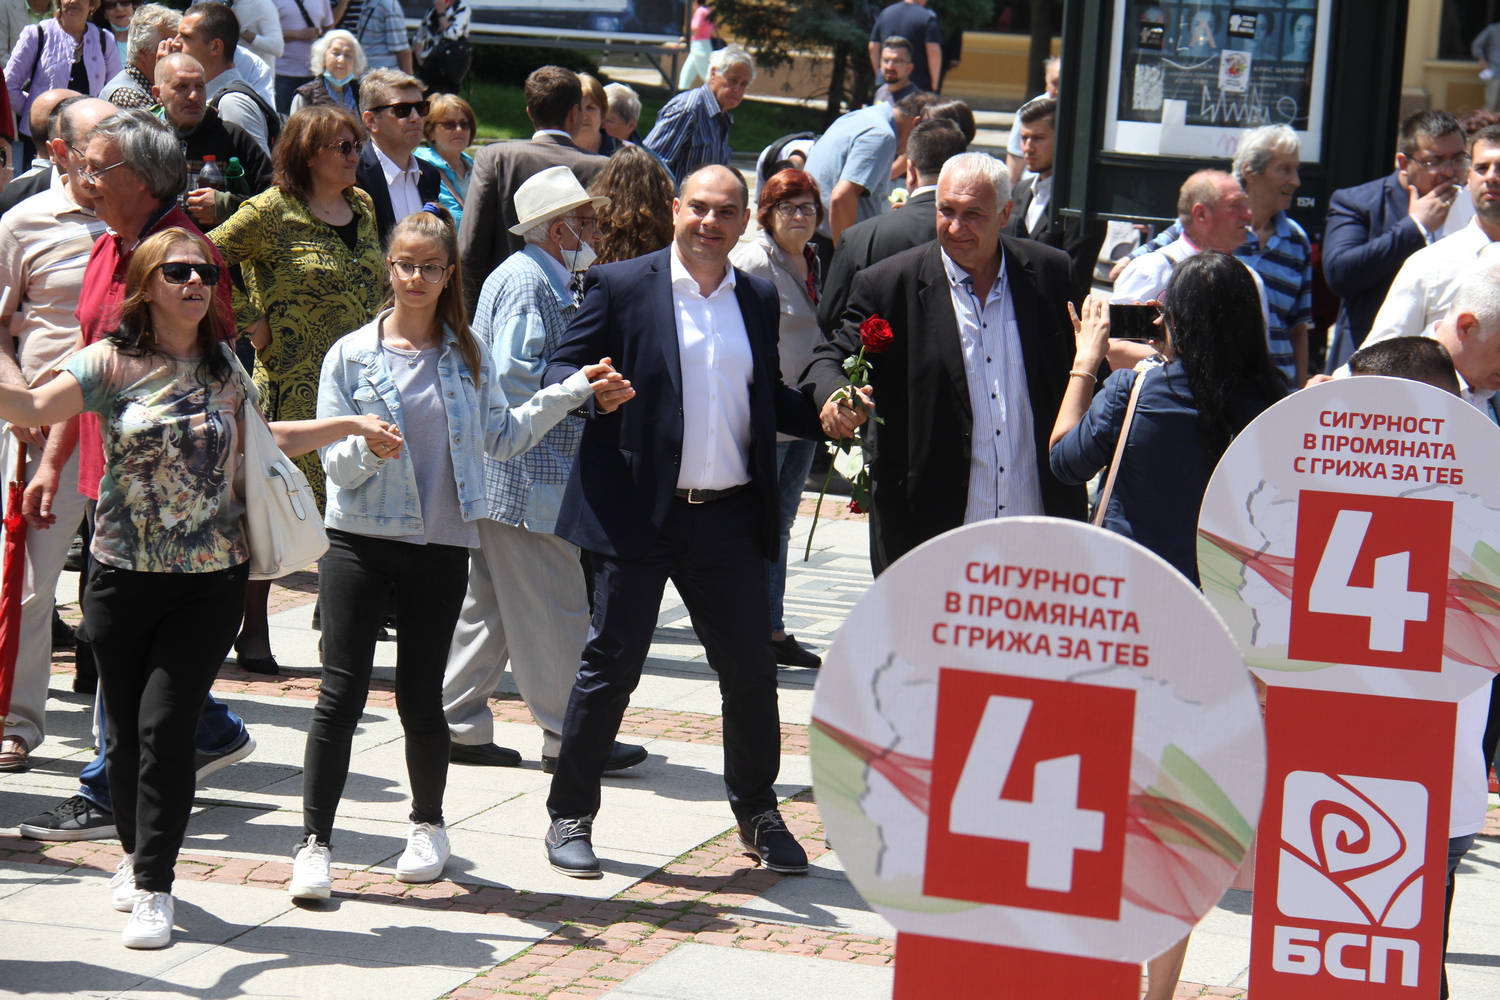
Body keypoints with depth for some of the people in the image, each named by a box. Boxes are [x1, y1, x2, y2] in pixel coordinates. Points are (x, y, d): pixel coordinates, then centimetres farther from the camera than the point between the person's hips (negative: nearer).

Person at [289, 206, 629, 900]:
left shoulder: (466, 357, 8)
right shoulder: (352, 355, 0)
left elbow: (502, 438, 15)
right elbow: (335, 464, -2)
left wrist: (574, 392, 11)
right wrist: (366, 449, -25)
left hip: (440, 548, 2)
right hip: (359, 541, -2)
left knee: (421, 698, 6)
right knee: (341, 693, -7)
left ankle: (428, 825, 27)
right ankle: (314, 843, -2)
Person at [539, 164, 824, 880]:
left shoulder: (759, 299, 13)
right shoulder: (621, 286, -1)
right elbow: (558, 373, -3)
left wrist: (824, 417, 1)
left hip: (731, 520, 4)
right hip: (639, 517, -4)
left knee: (751, 672, 8)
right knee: (610, 668, 2)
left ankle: (758, 816, 25)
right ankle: (570, 817, 14)